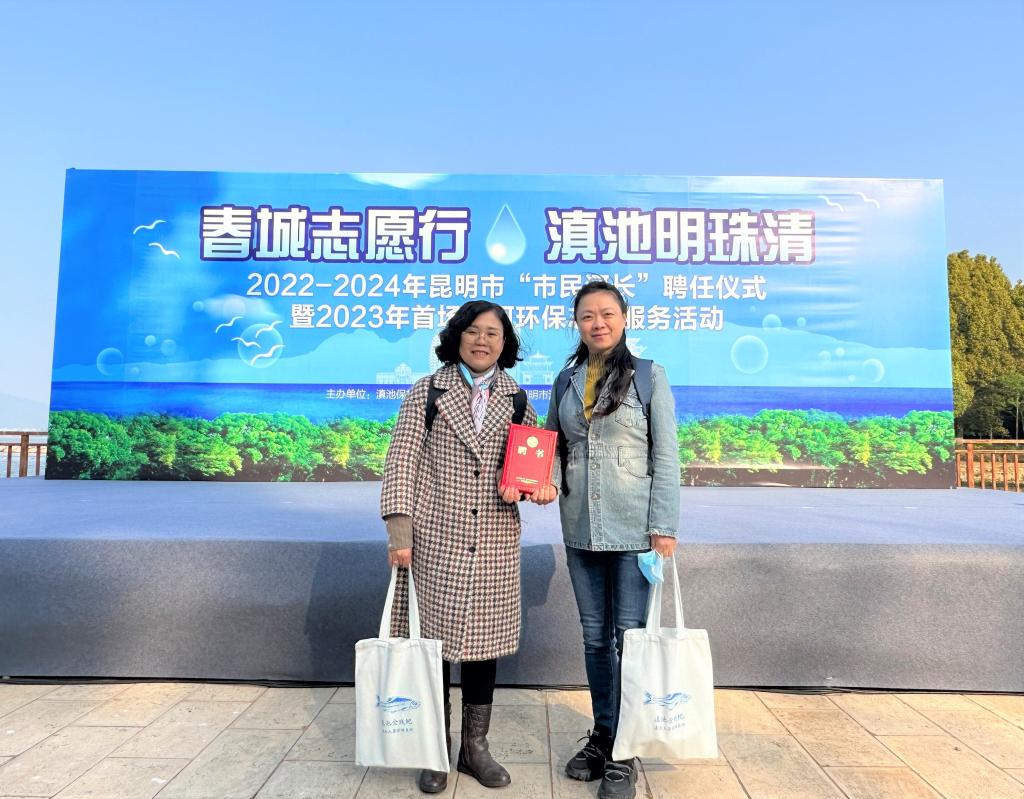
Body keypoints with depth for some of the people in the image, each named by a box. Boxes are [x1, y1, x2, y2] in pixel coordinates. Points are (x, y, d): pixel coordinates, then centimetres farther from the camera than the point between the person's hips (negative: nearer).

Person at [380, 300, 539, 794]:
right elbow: (402, 462, -3)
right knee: (433, 641, 6)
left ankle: (475, 747, 28)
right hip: (435, 540, -2)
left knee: (484, 641, 10)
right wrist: (400, 532, -11)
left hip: (495, 544, 2)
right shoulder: (427, 392, 2)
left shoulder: (517, 400, 9)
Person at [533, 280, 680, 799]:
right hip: (580, 527, 4)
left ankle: (623, 754, 18)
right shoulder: (565, 380, 8)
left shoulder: (648, 376, -3)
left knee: (631, 636, 2)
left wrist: (663, 528, -10)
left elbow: (666, 456, -5)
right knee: (594, 636, 14)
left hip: (634, 526, -4)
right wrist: (548, 482, -7)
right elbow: (551, 444, 14)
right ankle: (601, 737, 31)